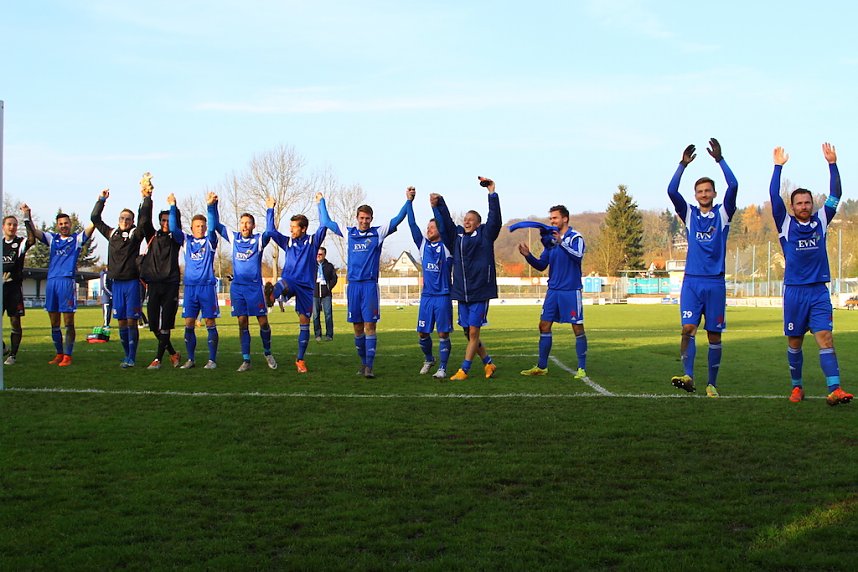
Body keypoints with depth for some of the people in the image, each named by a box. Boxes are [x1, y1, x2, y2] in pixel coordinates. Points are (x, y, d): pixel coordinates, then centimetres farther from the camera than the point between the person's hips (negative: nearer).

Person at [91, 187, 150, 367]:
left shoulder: (135, 234, 1)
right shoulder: (112, 234, 13)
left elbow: (145, 219, -13)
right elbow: (95, 218, 19)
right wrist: (101, 200, 13)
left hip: (132, 283, -4)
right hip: (116, 283, 4)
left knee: (131, 321, -4)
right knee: (121, 321, 7)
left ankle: (132, 358, -1)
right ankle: (127, 355, 16)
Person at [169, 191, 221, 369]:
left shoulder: (210, 241, 4)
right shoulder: (186, 241, 11)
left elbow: (213, 226, -13)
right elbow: (173, 228, -2)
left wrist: (211, 206, -28)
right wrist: (173, 207, -15)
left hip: (207, 286, -2)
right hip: (190, 287, 2)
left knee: (210, 323, -2)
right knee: (189, 324, 2)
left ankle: (212, 360, 2)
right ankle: (191, 359, 10)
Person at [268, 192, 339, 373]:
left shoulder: (313, 241, 3)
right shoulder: (288, 242, 10)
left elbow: (324, 224, -8)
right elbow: (271, 231, 4)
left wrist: (321, 203, -7)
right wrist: (270, 209, 1)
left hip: (306, 286, -2)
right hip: (290, 281, 3)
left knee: (304, 323, 1)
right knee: (283, 284, -37)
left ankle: (300, 359, 8)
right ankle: (271, 296, -67)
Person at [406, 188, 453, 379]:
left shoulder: (447, 246, 0)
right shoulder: (423, 244, 9)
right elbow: (412, 224, 6)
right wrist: (409, 201, 2)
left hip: (443, 296, -4)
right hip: (426, 295, 4)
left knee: (443, 333, -3)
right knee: (422, 333, 7)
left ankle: (442, 368, 4)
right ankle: (428, 359, 30)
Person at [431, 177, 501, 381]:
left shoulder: (484, 235, 2)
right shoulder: (457, 235, 12)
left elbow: (494, 219, -9)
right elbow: (445, 222, 6)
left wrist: (492, 193, -14)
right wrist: (438, 205, -11)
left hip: (480, 293, -5)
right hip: (461, 293, 5)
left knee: (473, 332, -3)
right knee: (468, 333, 10)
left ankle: (464, 370, 3)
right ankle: (488, 363, 25)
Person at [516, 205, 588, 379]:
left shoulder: (575, 237, -7)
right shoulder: (551, 239, 11)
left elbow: (578, 256, -26)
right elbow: (542, 265, 12)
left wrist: (561, 243, -37)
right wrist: (527, 255, -4)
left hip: (571, 291, -6)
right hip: (553, 291, 6)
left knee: (578, 328, -1)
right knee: (544, 326, 5)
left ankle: (582, 368, 6)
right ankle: (542, 366, 13)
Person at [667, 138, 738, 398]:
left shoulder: (723, 214, 5)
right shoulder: (689, 214, 8)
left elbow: (733, 186, -10)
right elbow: (672, 191, -5)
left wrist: (720, 160, -12)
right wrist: (683, 165, -12)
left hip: (715, 282, 0)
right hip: (691, 281, 1)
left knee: (714, 335, 4)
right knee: (688, 328, -14)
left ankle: (712, 384, 10)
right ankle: (688, 376, -20)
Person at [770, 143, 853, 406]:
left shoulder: (821, 221, 9)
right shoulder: (786, 225, 3)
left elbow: (835, 195, 4)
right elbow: (774, 196, -5)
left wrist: (832, 164, 0)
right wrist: (778, 167, -6)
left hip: (819, 291, 1)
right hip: (794, 290, -1)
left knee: (825, 338, -11)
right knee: (794, 342, 7)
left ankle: (834, 389, -19)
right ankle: (797, 386, 22)